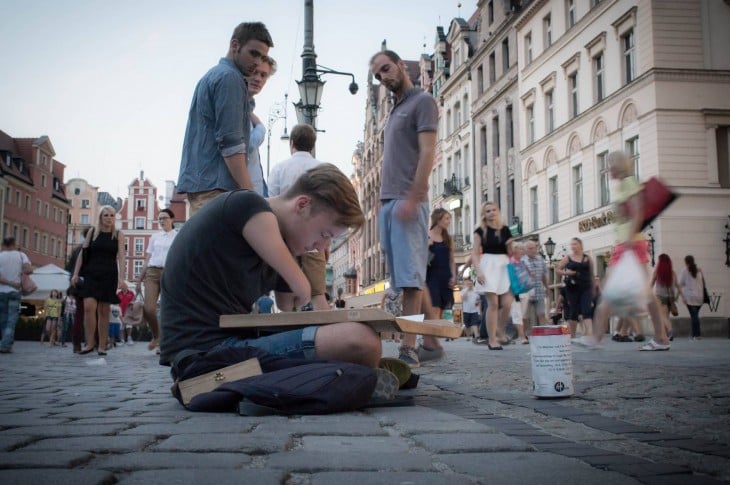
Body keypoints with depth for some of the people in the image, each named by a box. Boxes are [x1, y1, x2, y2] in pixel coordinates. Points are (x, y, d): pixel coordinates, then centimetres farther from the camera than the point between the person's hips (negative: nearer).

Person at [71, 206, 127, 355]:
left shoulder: (118, 235, 4)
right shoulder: (92, 232, 9)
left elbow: (121, 257, -3)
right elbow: (83, 254, 9)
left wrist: (121, 278, -14)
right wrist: (76, 273, 2)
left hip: (109, 275, -1)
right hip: (91, 274, 1)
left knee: (104, 311, 2)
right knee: (89, 306, -14)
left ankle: (102, 346, 9)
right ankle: (90, 342, -3)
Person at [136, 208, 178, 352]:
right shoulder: (155, 236, 18)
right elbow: (147, 260, 19)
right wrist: (139, 279, 15)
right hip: (152, 272, 3)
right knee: (148, 309, -10)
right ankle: (156, 336, 14)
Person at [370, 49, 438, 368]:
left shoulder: (422, 102, 0)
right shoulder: (394, 110, 24)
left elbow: (427, 152, -12)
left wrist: (412, 197, -20)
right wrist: (383, 202, 16)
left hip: (408, 201, -8)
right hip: (388, 202, 9)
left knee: (410, 276, -12)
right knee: (410, 278, 9)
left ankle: (408, 348, -13)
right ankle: (430, 340, 15)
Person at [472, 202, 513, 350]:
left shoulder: (505, 229, 11)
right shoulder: (481, 231, 3)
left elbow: (510, 251, 20)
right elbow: (475, 253, 0)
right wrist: (478, 270, -11)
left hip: (504, 265, 3)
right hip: (489, 265, -3)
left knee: (507, 304, -6)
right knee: (493, 304, -8)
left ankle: (500, 333, 15)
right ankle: (492, 339, -1)